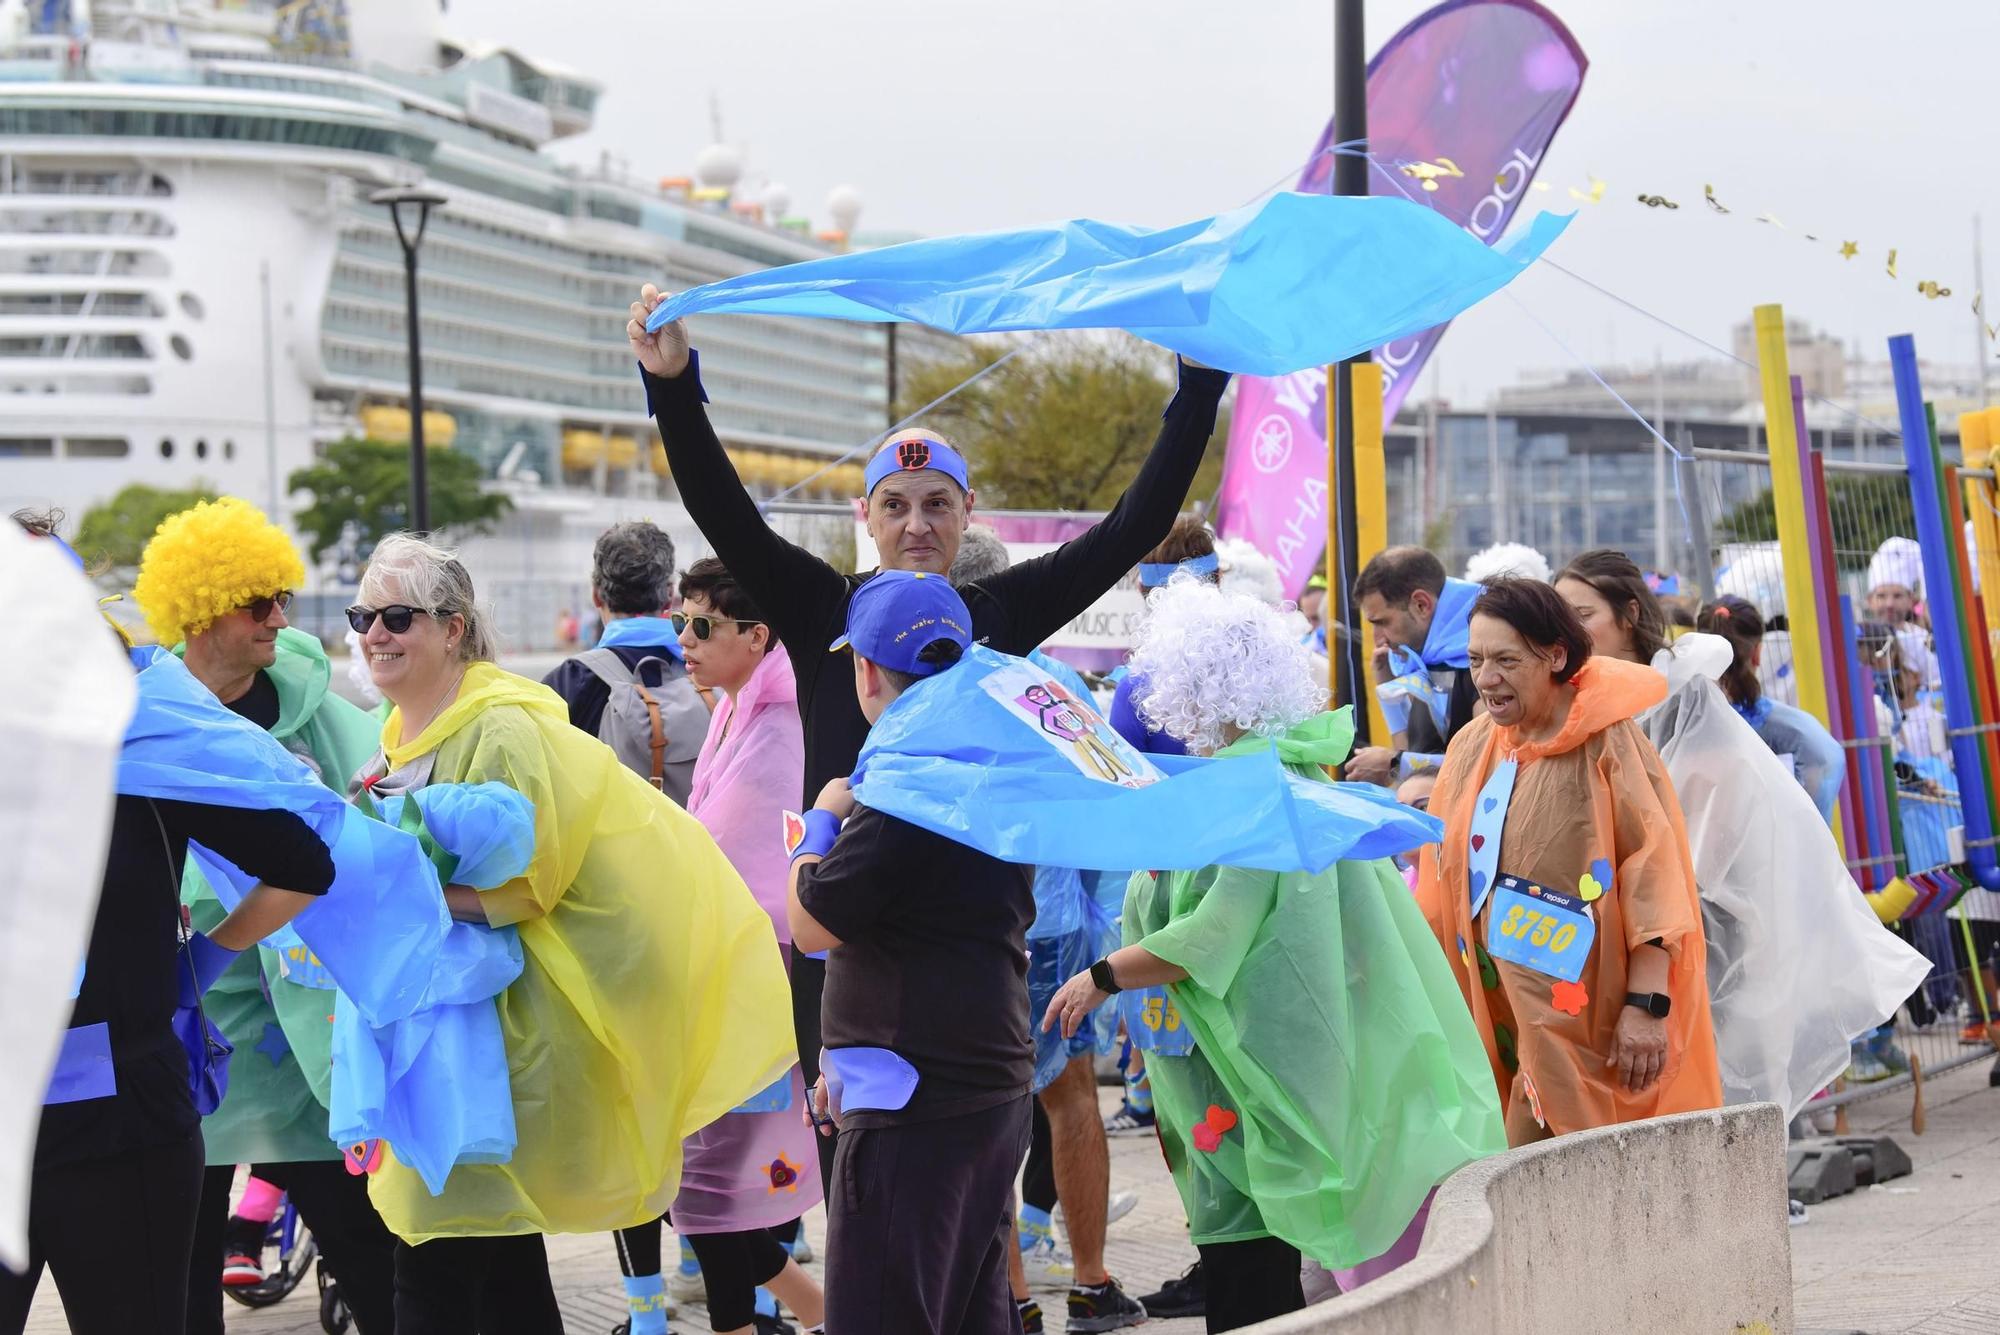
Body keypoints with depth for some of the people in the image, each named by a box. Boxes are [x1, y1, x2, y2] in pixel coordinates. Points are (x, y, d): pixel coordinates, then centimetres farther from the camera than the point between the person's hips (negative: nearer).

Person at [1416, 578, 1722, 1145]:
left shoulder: (1607, 744, -8)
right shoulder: (1471, 749, 9)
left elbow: (1653, 873, -13)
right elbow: (1443, 895, 13)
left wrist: (1647, 1005, -20)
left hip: (1600, 1027, -5)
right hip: (1513, 1024, 5)